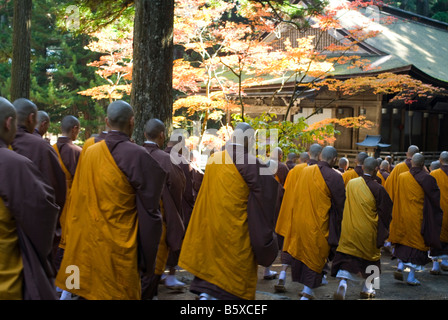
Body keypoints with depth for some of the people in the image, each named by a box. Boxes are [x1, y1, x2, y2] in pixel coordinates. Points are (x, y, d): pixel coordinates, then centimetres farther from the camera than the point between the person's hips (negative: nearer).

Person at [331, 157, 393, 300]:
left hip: (349, 230, 2)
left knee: (347, 258, 4)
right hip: (368, 232, -2)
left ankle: (342, 283, -19)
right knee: (370, 259, 18)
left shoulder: (350, 184, -4)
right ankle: (367, 289, 28)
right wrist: (383, 232, 4)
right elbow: (385, 213, -7)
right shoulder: (378, 189, -14)